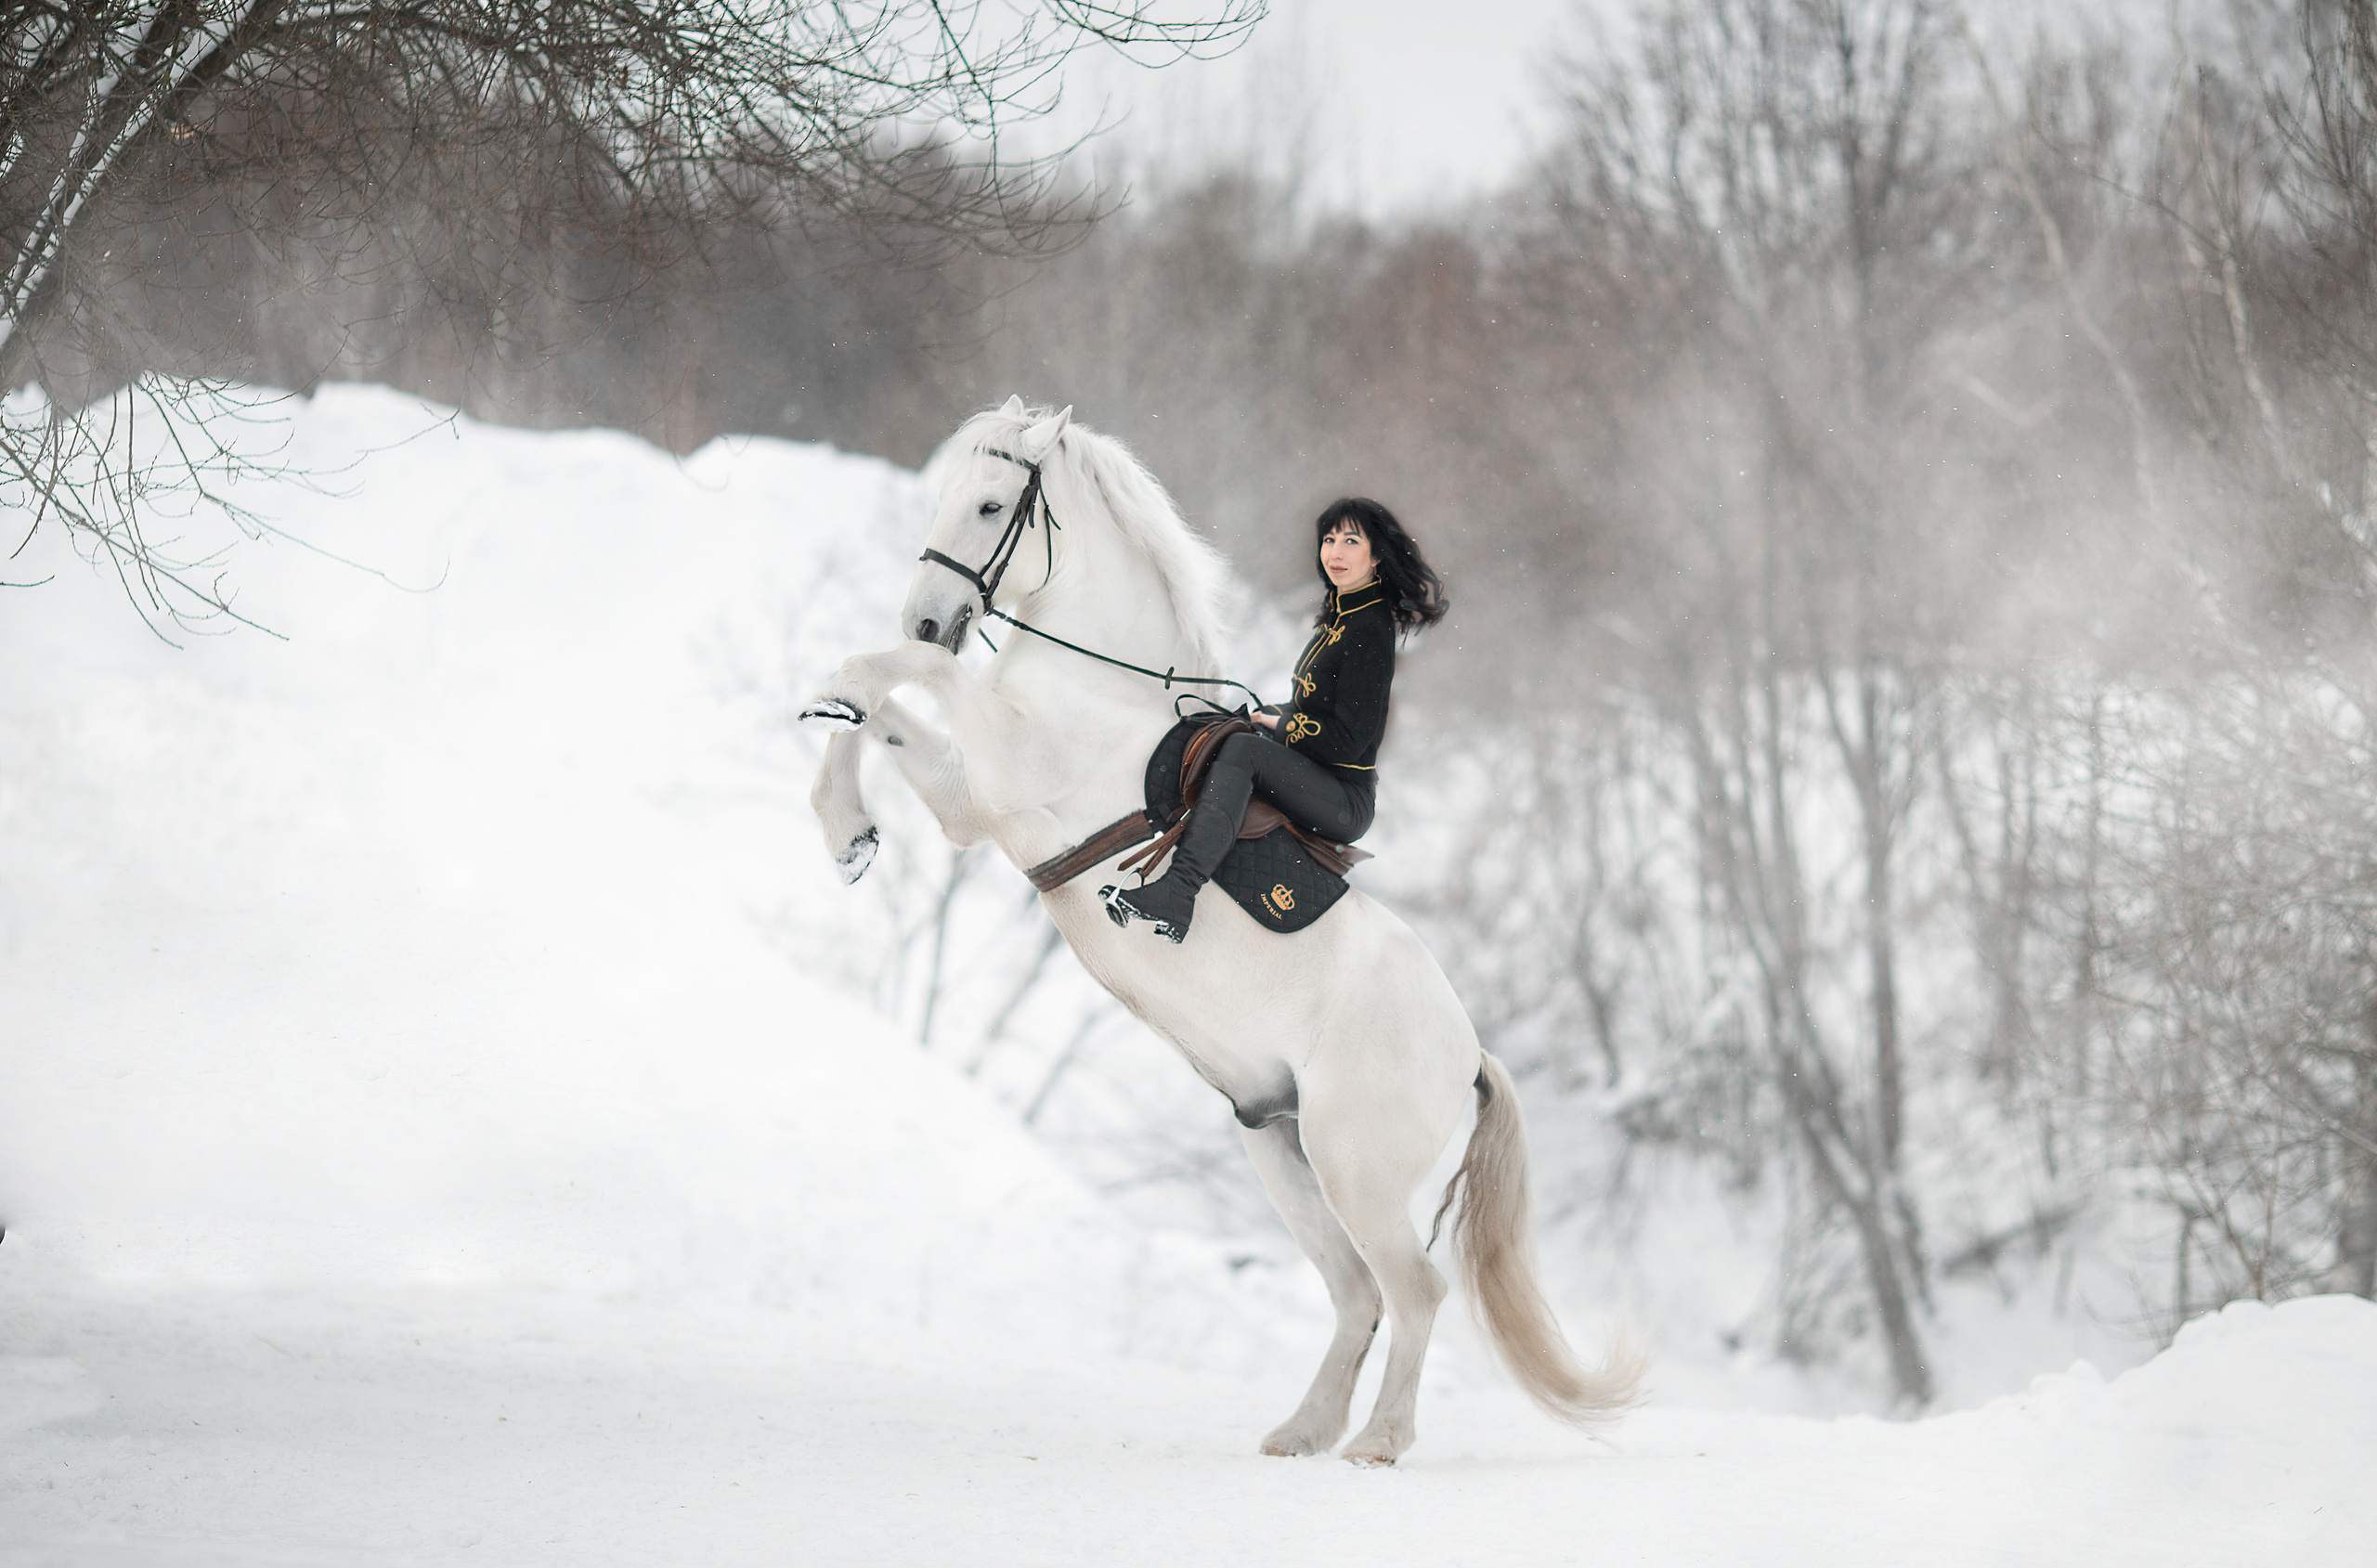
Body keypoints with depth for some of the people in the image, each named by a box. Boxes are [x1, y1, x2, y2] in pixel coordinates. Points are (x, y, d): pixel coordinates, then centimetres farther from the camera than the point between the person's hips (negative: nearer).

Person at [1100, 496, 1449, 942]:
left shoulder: (1370, 631, -16)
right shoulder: (1340, 615, 14)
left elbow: (1348, 740, -19)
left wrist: (1277, 723, -7)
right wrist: (1277, 710, 7)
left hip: (1348, 801, -10)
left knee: (1242, 748, -27)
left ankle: (1176, 891, -40)